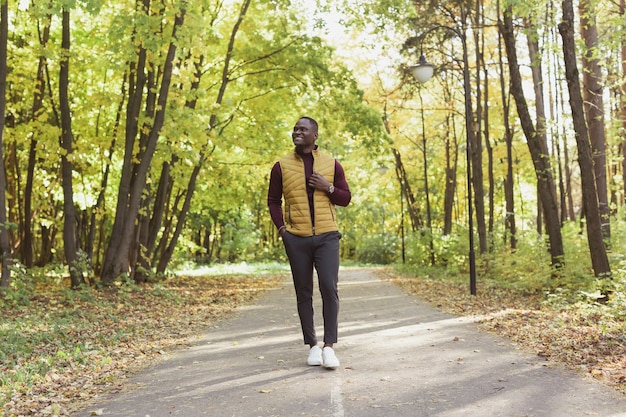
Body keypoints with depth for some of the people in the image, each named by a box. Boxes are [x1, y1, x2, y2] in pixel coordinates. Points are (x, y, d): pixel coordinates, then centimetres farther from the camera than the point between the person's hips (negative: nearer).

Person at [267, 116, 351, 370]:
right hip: (296, 239, 1)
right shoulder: (281, 166, 6)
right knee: (303, 293, 6)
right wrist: (281, 227, -2)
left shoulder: (332, 164, 6)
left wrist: (328, 187, -9)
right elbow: (273, 201, 11)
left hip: (327, 236, -1)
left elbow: (345, 198, 10)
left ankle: (329, 346, -3)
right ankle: (312, 346, 17)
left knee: (329, 288, -10)